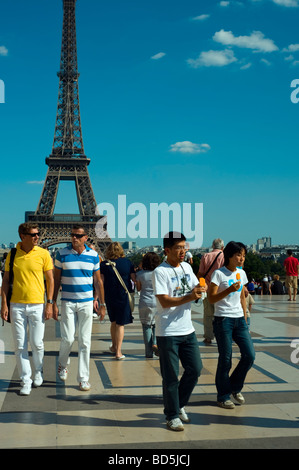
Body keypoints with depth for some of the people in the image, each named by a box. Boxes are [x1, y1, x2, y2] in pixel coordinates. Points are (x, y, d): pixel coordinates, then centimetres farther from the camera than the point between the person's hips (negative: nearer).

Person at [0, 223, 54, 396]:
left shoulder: (43, 254, -1)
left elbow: (50, 279, 2)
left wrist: (50, 303, -5)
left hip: (37, 305, -1)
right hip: (17, 305, 2)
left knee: (37, 343, 3)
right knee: (20, 345, 3)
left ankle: (38, 371, 30)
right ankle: (26, 380, 14)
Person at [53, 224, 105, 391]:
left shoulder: (93, 255, 3)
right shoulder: (62, 254, 0)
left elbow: (98, 281, 9)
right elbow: (56, 280, 4)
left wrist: (102, 304, 7)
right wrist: (54, 303, -1)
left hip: (87, 302, 1)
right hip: (68, 302, -1)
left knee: (85, 341, 2)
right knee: (68, 338, -4)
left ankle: (83, 378, 11)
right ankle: (63, 364, 27)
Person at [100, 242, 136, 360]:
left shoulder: (104, 264, -5)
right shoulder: (127, 262, -4)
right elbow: (134, 278, 0)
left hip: (109, 296, 2)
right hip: (124, 296, -1)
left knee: (113, 321, 20)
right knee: (120, 324, 4)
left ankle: (114, 346, 34)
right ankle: (118, 352, 1)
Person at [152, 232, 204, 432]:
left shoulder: (187, 267, 9)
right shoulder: (160, 272, -13)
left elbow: (195, 290, 15)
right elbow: (165, 302, -20)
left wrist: (200, 289, -8)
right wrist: (189, 297, -29)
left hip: (187, 330, 7)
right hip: (168, 332, -7)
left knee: (195, 369, 10)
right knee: (171, 376, 3)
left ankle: (179, 405, 31)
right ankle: (172, 416, 18)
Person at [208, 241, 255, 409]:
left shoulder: (242, 273, 11)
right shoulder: (219, 274, -9)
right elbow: (212, 298, -13)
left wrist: (245, 320, 17)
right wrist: (230, 290, -24)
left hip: (239, 319, 6)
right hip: (223, 320, -6)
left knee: (250, 355, 0)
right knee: (225, 359, 0)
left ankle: (235, 387, 23)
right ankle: (223, 396, 16)